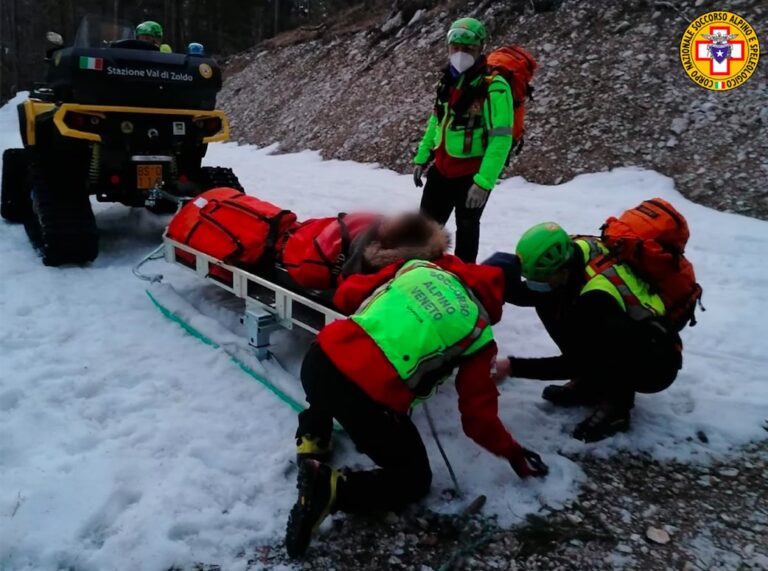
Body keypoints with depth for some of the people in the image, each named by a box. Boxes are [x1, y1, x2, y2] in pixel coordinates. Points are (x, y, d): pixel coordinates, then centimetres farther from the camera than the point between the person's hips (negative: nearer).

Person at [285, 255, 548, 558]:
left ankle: (311, 438, 21)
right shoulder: (478, 332, 8)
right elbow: (477, 414, 9)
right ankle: (330, 488, -4)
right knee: (415, 479, 18)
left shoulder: (419, 266, 15)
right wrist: (514, 453, 26)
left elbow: (344, 295, 18)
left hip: (319, 358, 5)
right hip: (369, 399, -5)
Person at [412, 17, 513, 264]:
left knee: (466, 228, 9)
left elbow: (501, 139, -23)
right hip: (442, 167, 7)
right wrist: (421, 159, 15)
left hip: (473, 172, -7)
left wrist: (483, 182, -27)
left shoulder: (494, 87, -19)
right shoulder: (448, 81, 5)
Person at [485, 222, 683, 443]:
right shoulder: (573, 252, -15)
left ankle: (616, 403, -9)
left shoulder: (597, 298, -35)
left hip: (656, 363, -8)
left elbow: (576, 361, -26)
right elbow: (526, 295, -5)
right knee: (546, 300, -9)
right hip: (625, 332, 8)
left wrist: (513, 367, -25)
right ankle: (588, 382, 3)